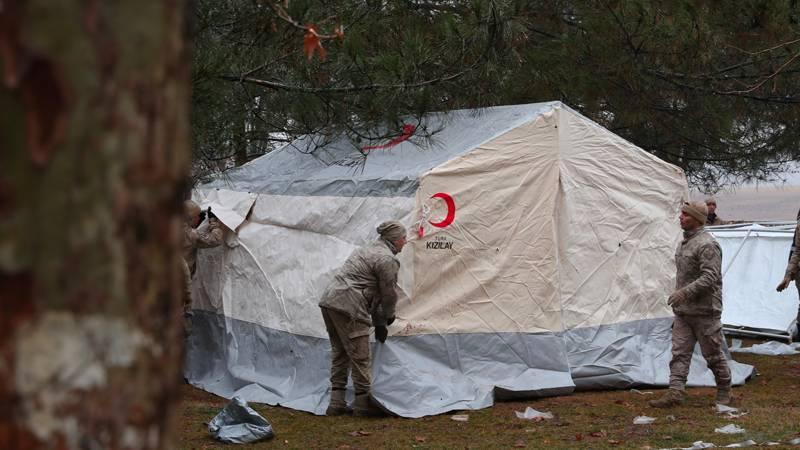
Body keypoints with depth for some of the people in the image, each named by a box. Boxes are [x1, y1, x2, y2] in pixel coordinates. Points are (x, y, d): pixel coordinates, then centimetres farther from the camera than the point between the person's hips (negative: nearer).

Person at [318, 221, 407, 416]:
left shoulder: (367, 250, 25)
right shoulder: (387, 259, -7)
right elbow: (388, 294, -3)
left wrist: (379, 323, 28)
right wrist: (388, 317, 17)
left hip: (329, 300, 10)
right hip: (348, 306, -10)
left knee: (339, 352, 16)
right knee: (359, 356, -2)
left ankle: (336, 403, 18)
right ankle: (363, 403, 5)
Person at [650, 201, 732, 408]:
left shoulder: (707, 245, -18)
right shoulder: (684, 242, 13)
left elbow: (710, 277, -25)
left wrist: (685, 292, -31)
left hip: (704, 312, -9)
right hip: (683, 311, 9)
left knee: (713, 354, 4)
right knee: (679, 352, -1)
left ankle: (724, 391, 21)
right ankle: (675, 392, -5)